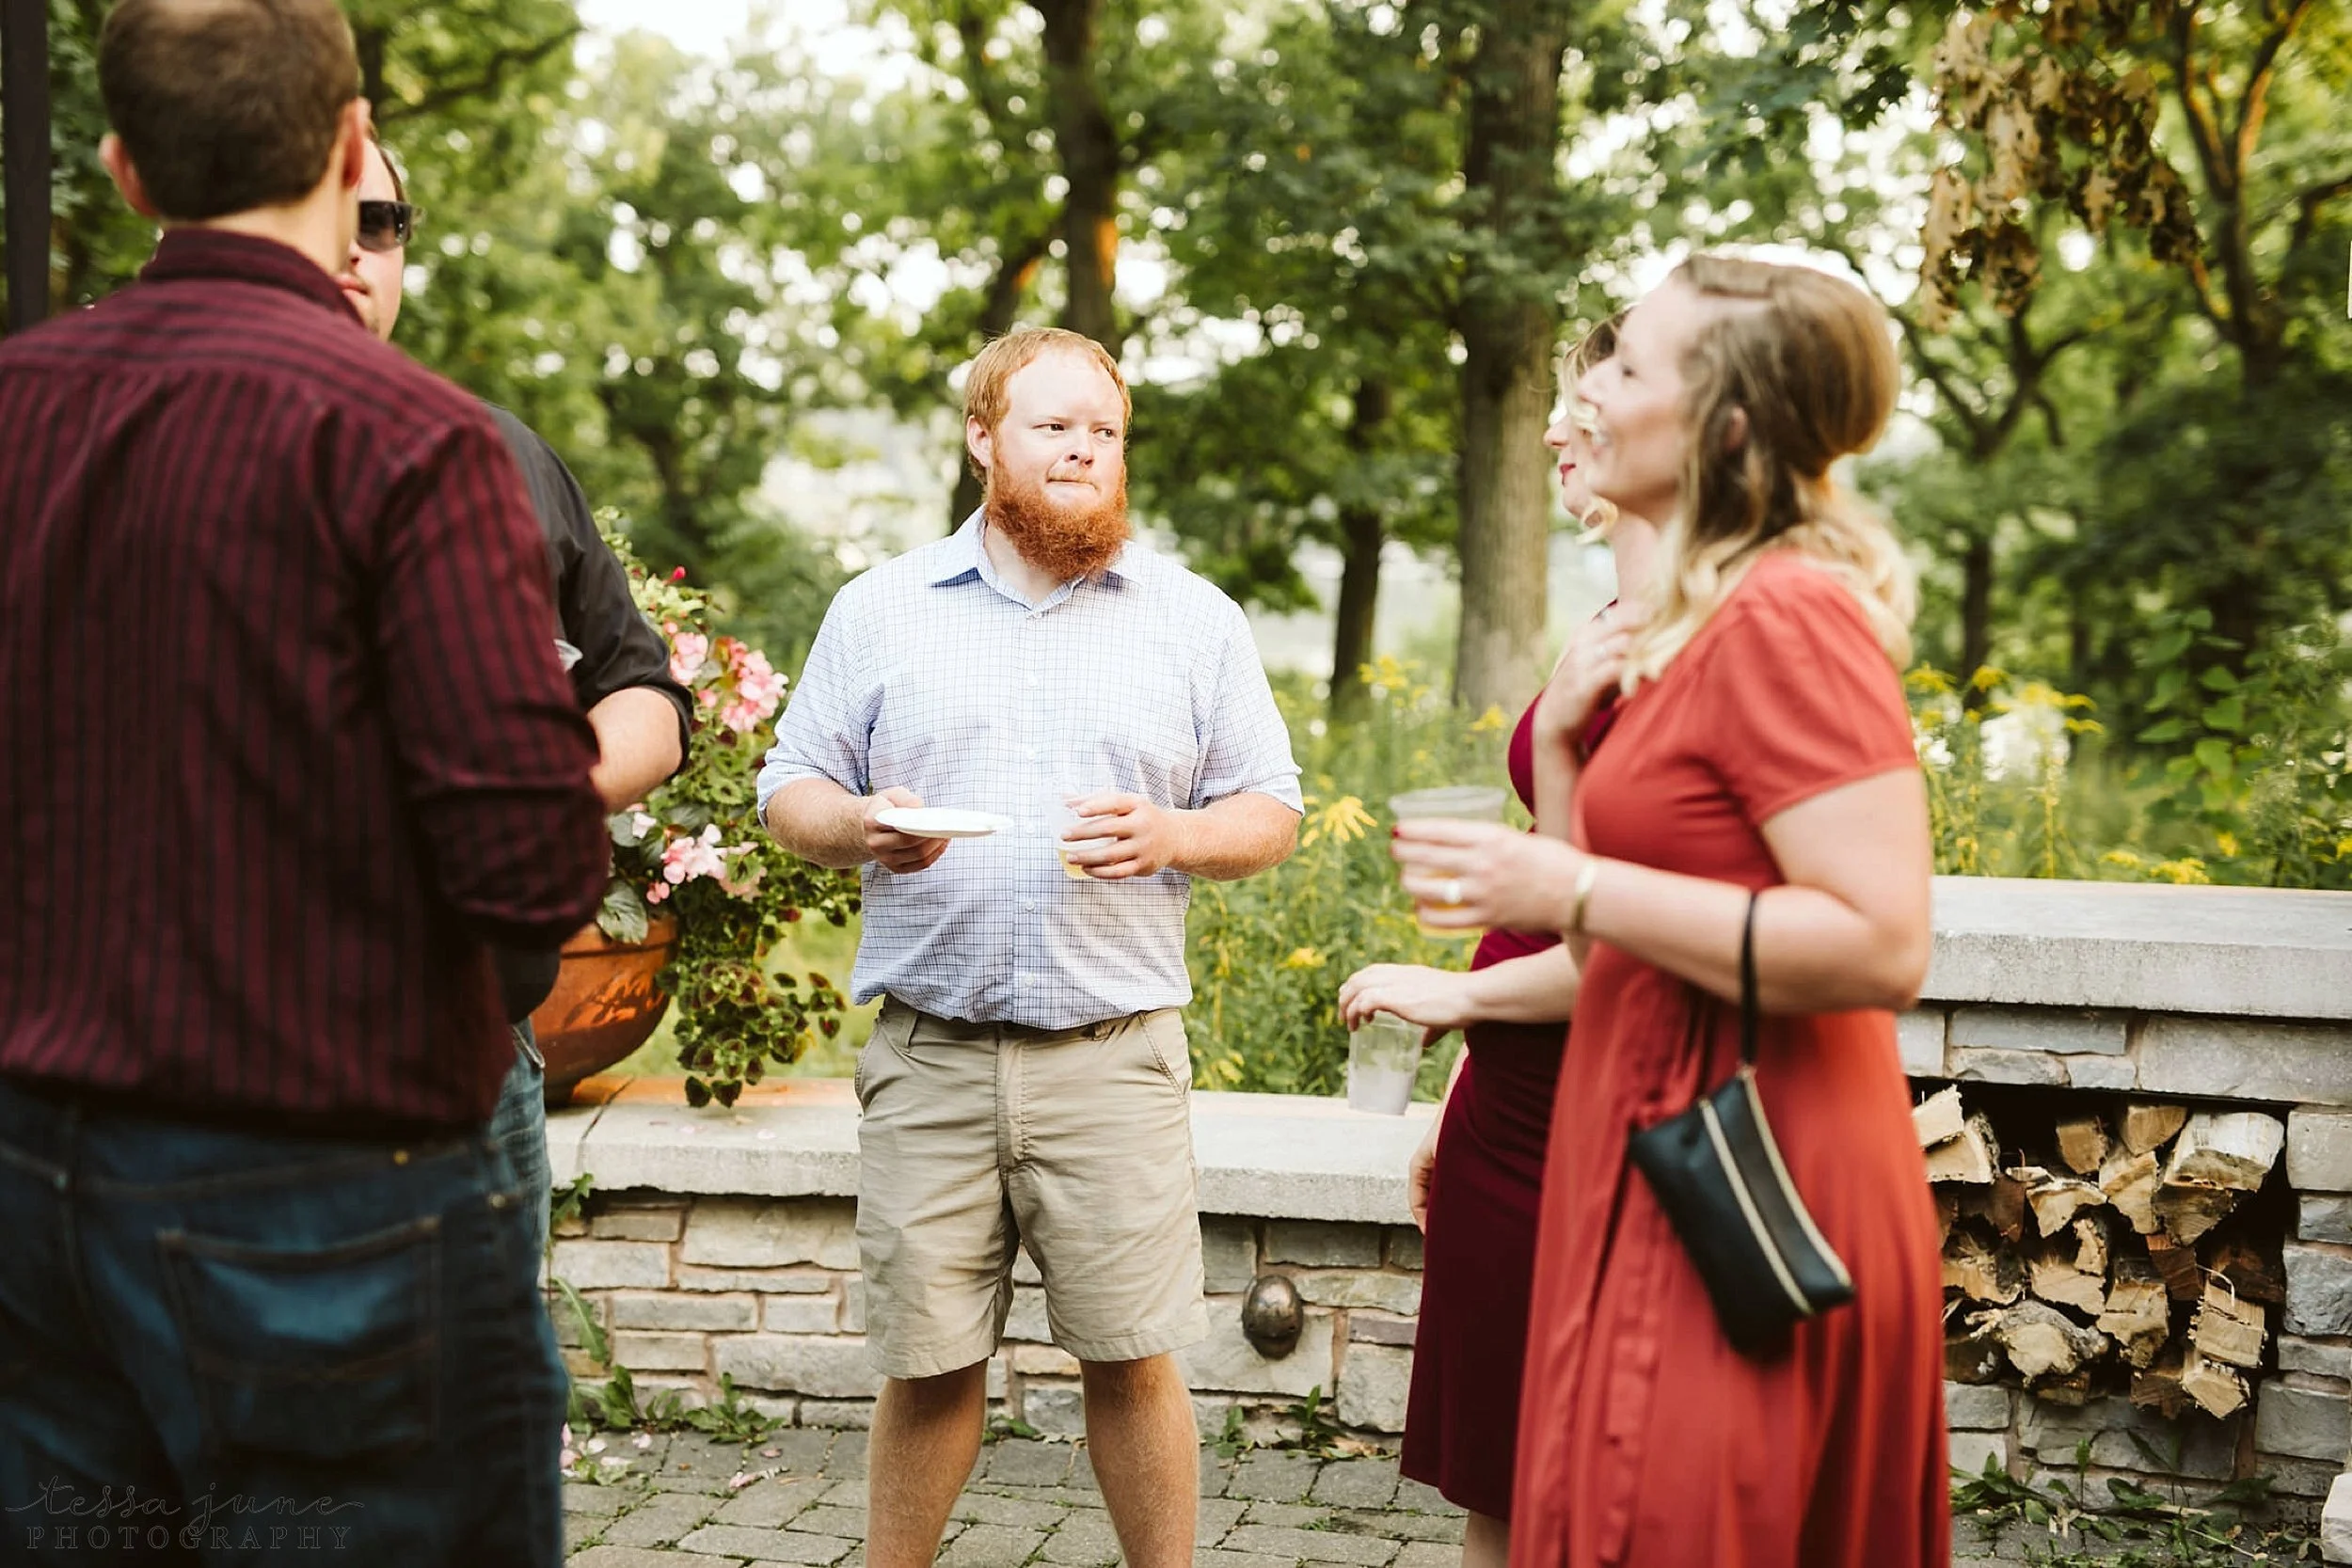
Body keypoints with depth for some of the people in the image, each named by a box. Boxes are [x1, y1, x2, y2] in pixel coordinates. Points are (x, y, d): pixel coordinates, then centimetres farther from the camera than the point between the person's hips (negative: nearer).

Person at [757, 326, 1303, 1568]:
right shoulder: (880, 609, 10)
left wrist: (1169, 836, -11)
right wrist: (857, 825, -12)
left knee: (1130, 1360, 1)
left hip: (1114, 1054, 0)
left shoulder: (1196, 619, 9)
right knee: (926, 1362, 6)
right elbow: (790, 792, 11)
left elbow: (1270, 815, 10)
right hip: (929, 1052, 1)